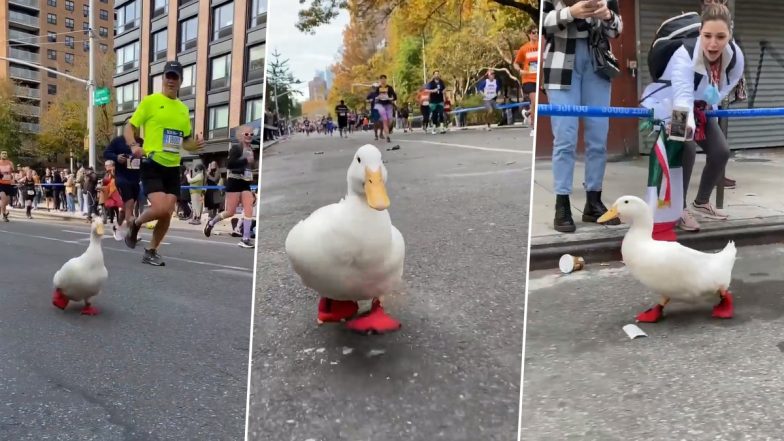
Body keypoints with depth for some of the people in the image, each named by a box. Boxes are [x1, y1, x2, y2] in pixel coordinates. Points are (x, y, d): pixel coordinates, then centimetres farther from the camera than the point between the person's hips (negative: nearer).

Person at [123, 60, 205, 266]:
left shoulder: (183, 108, 14)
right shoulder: (150, 101, -2)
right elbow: (130, 127, 0)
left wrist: (195, 144, -1)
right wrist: (134, 146, -20)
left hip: (173, 168, 5)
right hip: (152, 165, -5)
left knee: (167, 214, 2)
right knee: (160, 208, -20)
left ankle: (151, 252, 21)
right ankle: (135, 224, 13)